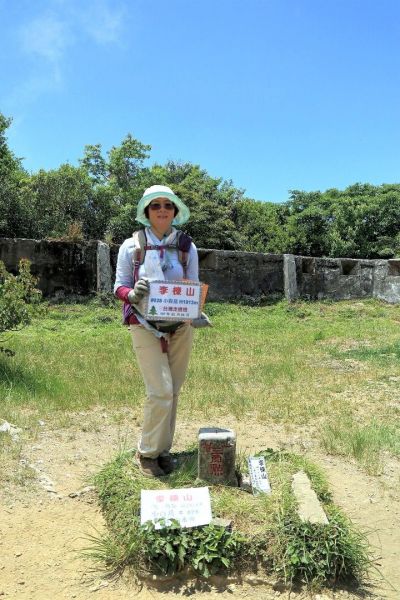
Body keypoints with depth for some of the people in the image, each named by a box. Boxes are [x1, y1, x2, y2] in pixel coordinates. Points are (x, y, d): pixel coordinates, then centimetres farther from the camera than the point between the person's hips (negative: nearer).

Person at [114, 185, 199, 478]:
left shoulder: (187, 246, 4)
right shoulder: (132, 245, -1)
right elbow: (119, 286, 1)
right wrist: (132, 294, -21)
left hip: (181, 326, 3)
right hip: (146, 326, -3)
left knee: (173, 391, 8)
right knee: (160, 391, -9)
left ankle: (163, 448, 27)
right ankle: (147, 452, 13)